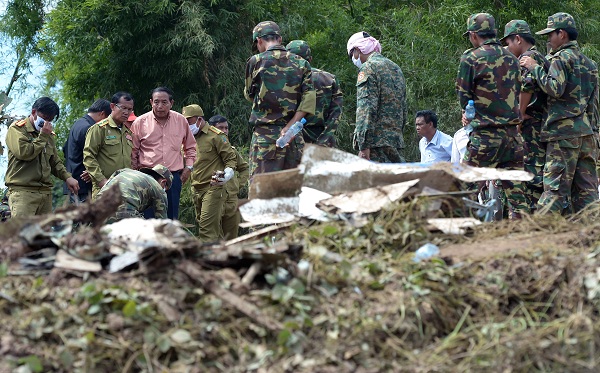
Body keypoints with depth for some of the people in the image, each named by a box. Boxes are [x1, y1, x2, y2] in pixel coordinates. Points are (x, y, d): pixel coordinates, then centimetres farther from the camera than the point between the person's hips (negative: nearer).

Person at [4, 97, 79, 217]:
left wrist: (67, 177, 8)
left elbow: (55, 161, 26)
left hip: (45, 192, 7)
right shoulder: (17, 129, 1)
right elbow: (24, 153, -15)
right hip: (22, 190, -7)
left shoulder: (49, 135, 21)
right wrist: (42, 136, -7)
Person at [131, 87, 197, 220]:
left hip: (174, 176, 3)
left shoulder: (181, 121, 7)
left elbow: (190, 146, 22)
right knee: (148, 218, -5)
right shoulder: (140, 122, -1)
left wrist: (189, 167, 11)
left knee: (172, 217, 7)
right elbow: (132, 151, 6)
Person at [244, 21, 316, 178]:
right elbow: (309, 98, -2)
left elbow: (249, 95, 12)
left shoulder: (256, 62, -1)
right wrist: (290, 126, -6)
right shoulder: (301, 63, 9)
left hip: (265, 135, -4)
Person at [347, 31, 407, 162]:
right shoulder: (396, 69, 21)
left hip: (377, 142, -9)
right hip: (397, 141, 9)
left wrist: (363, 145, -19)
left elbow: (366, 109, -16)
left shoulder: (369, 68, -6)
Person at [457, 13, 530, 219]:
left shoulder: (471, 58, -7)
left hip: (485, 135, -6)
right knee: (515, 188, 7)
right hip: (513, 132, 6)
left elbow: (463, 95, -2)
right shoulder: (511, 59, 11)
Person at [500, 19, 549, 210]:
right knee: (540, 172, 10)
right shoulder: (542, 59, 21)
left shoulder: (528, 57, -9)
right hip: (544, 124, 10)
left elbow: (527, 85, -27)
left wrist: (520, 113, -18)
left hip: (531, 123, -10)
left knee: (531, 172, -10)